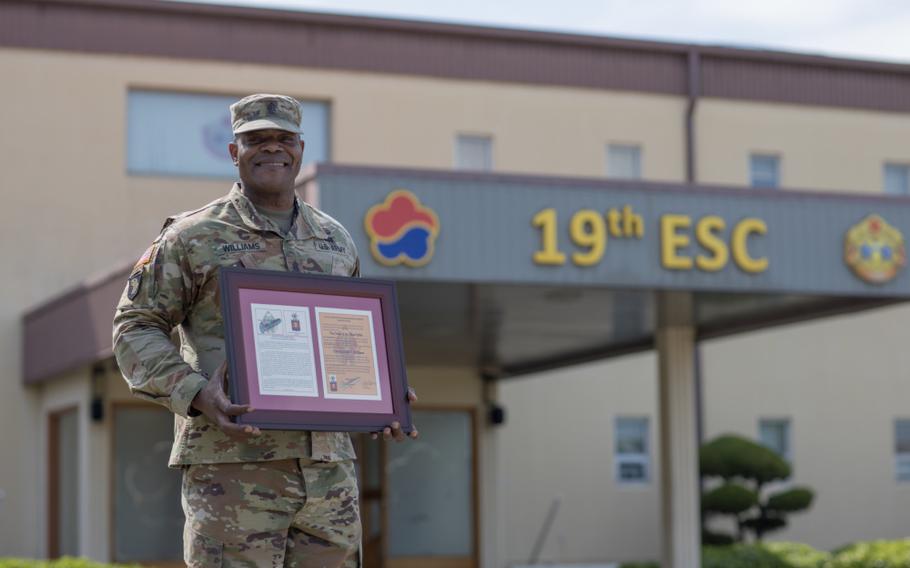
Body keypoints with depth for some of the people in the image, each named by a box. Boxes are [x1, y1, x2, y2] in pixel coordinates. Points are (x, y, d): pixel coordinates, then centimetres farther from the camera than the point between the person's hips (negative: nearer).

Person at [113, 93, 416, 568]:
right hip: (231, 469, -5)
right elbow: (135, 327, -1)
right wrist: (195, 394, -17)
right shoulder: (192, 237, 1)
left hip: (328, 469, 5)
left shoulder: (336, 240, 16)